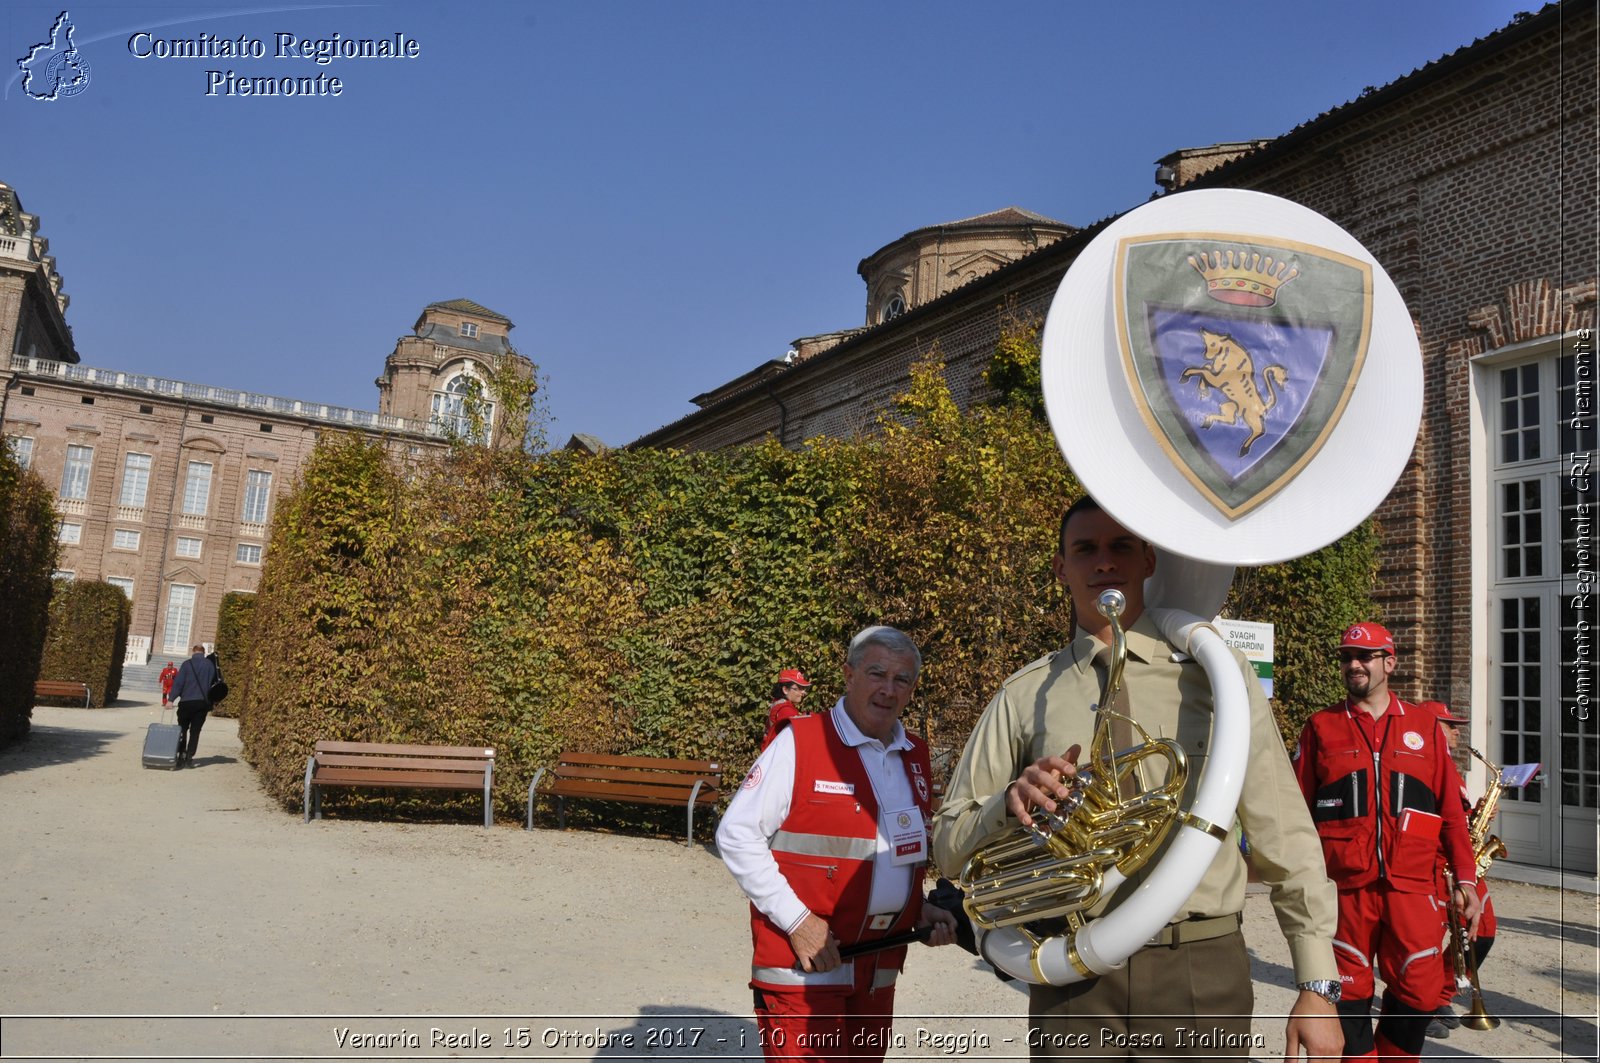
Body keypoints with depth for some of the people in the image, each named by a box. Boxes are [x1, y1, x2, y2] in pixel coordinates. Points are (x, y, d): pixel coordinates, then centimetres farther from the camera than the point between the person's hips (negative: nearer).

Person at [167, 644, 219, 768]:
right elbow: (215, 683, 10)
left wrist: (171, 699, -9)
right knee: (195, 731, 6)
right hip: (203, 703, 2)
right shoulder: (210, 665, 6)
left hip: (187, 702, -2)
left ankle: (181, 756, 7)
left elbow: (178, 683, -9)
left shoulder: (187, 664, -4)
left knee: (182, 730, 12)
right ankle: (189, 758, 1)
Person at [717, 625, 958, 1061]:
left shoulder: (916, 756, 9)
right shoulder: (799, 742, -11)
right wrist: (797, 920, -17)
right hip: (805, 962, -6)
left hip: (880, 968, 7)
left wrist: (922, 910, 5)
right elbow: (736, 835, -13)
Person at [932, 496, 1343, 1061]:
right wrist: (1009, 805, -13)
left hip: (1202, 974, 0)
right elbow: (950, 846, 7)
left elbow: (1284, 838, 3)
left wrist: (1318, 985, 0)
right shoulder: (1026, 694, 6)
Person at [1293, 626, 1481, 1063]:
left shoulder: (1424, 725, 9)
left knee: (1417, 995, 2)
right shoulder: (1320, 727, 5)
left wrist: (1465, 879, 2)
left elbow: (1451, 811, 8)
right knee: (1349, 997, 5)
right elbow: (1299, 810, 4)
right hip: (1345, 887, -1)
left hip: (1412, 886, 1)